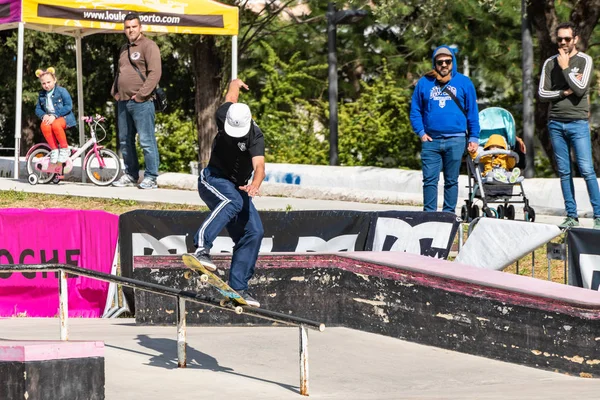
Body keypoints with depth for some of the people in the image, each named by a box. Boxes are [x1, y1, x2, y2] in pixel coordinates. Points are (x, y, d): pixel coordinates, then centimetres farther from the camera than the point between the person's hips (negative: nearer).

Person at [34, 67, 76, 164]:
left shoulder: (62, 91, -6)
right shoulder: (42, 95, 10)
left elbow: (68, 106, -13)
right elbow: (38, 109, 12)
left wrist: (55, 115, -21)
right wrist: (44, 115, -12)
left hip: (64, 117, -4)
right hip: (49, 118, 4)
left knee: (56, 124, -39)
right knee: (44, 126, -33)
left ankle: (64, 149, -20)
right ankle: (54, 149, -20)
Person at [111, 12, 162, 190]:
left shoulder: (148, 46, -4)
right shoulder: (124, 49, 20)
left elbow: (155, 72, -14)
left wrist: (141, 94, -16)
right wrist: (115, 92, 14)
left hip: (141, 102, -8)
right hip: (123, 101, 8)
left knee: (146, 140, -8)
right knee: (125, 141, 10)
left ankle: (151, 177, -6)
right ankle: (131, 175, 19)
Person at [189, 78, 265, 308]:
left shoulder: (255, 136, -22)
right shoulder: (224, 117, -16)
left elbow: (259, 166, -40)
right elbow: (233, 88, 7)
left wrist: (255, 185, -60)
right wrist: (237, 84, 29)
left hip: (238, 187, 2)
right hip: (213, 179, -2)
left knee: (253, 232, -11)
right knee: (232, 202, -36)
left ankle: (238, 288, -7)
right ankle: (201, 248, -53)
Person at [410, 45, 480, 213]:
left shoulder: (464, 83, 7)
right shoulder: (424, 82, 7)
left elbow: (472, 112, 8)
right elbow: (415, 110, 11)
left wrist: (474, 137, 3)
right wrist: (421, 132, -1)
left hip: (455, 141, 0)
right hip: (430, 141, 0)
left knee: (451, 181, 5)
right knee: (429, 180, -3)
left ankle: (449, 214, 10)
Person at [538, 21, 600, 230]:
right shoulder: (550, 63, 10)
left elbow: (580, 89, -11)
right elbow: (542, 93, 4)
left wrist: (565, 67, -6)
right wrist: (564, 92, -8)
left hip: (578, 122, -4)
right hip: (555, 123, 4)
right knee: (564, 172, 4)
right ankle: (571, 216, 7)